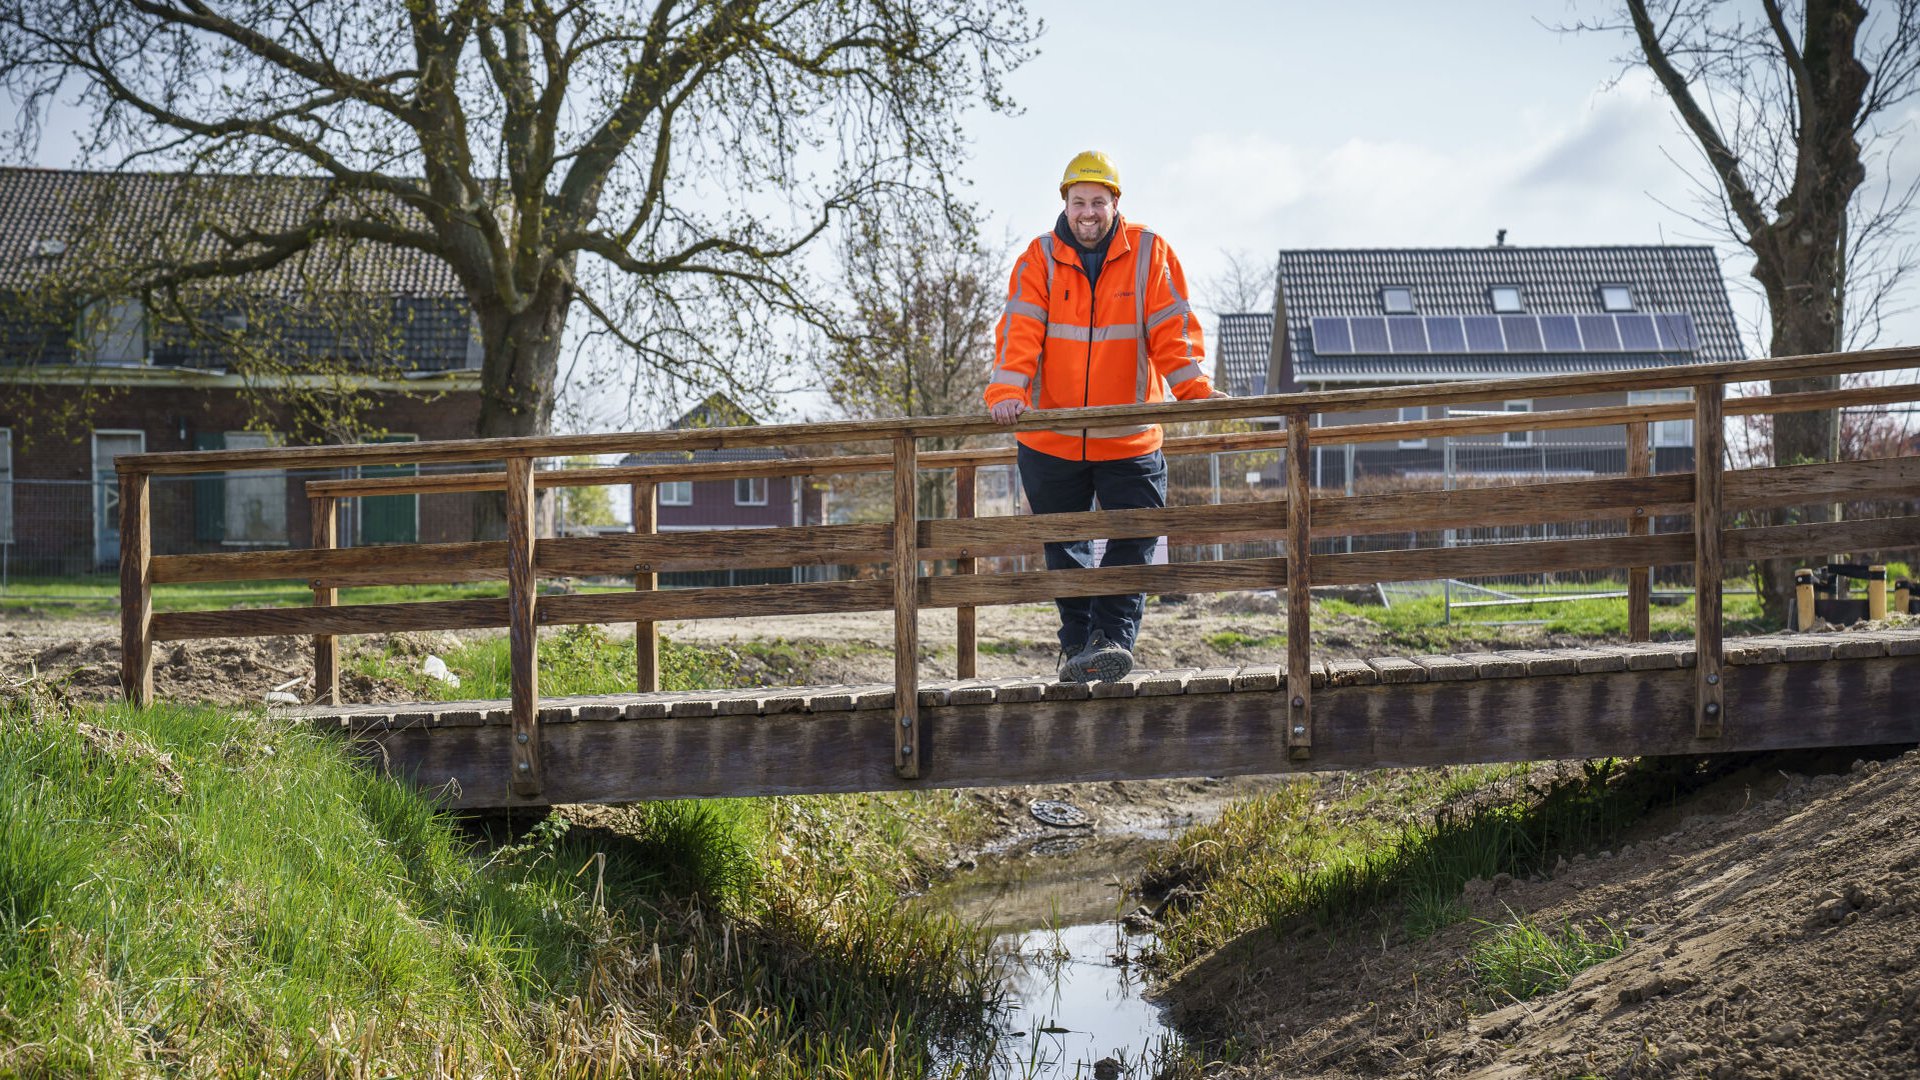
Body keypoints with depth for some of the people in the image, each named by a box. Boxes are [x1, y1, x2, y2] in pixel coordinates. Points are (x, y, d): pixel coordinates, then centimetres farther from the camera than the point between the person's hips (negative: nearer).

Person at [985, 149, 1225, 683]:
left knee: (1133, 542, -10)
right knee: (1065, 549, 10)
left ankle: (1112, 637, -8)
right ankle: (1076, 643, 21)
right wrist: (1007, 391, -25)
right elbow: (1019, 330, -10)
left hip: (1129, 438, -1)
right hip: (1051, 439, 1)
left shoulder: (1149, 254, -2)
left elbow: (1172, 329, -7)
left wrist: (1195, 388, -20)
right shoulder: (1040, 259, -1)